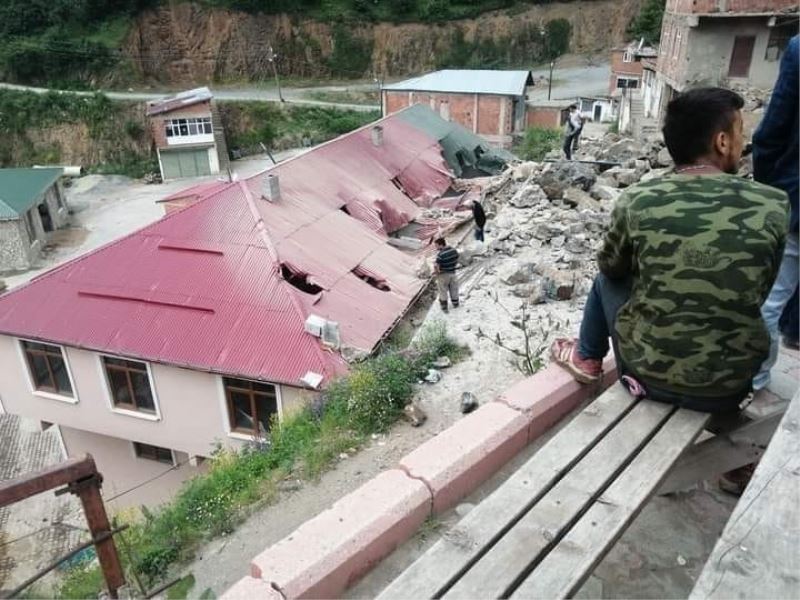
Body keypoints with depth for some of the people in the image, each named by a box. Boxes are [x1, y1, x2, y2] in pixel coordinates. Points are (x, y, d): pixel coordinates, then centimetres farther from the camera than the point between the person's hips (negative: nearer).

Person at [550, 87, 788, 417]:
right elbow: (759, 291, 6)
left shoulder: (636, 201, -14)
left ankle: (586, 358, 39)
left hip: (647, 371, -1)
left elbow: (610, 267, 5)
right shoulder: (773, 205, -11)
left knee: (607, 279, 24)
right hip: (730, 382, 2)